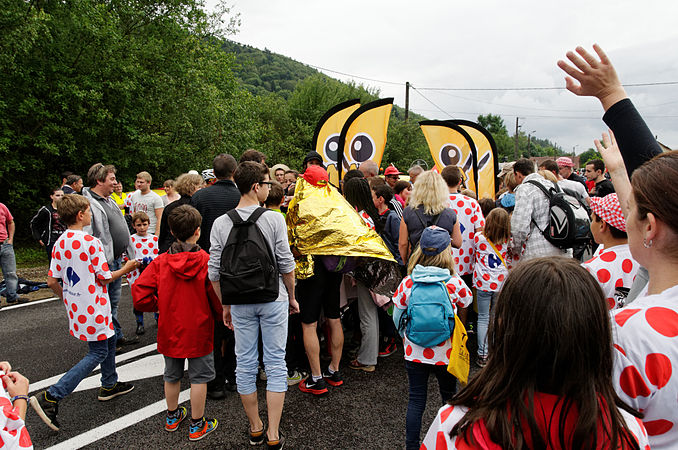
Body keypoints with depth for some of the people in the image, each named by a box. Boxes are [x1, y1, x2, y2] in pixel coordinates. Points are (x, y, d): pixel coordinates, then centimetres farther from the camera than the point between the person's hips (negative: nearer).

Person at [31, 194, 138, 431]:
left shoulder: (60, 243, 1)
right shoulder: (91, 242, -21)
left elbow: (52, 281, 3)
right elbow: (104, 278, -16)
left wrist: (66, 297, 20)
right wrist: (126, 269, 0)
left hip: (75, 304, 8)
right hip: (92, 308, -8)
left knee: (109, 339, 22)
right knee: (98, 353, 1)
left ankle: (109, 385, 35)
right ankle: (51, 397, -2)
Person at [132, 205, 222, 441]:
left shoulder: (160, 262, -8)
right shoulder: (207, 261, -17)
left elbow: (139, 292, -11)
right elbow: (218, 299, -16)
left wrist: (160, 306, 6)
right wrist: (219, 315, 4)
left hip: (170, 330, 4)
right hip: (199, 331, -4)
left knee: (172, 375, 22)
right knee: (199, 377, 10)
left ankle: (172, 416, 40)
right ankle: (197, 425, 21)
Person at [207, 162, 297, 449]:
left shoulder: (221, 223, -2)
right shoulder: (274, 219, -10)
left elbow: (214, 272, 0)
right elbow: (286, 264, -9)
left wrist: (225, 304, 11)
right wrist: (292, 297, 5)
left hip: (240, 303, 3)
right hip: (273, 299, -2)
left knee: (245, 365, 14)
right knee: (276, 364, 7)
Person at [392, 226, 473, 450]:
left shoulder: (408, 283, -11)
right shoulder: (455, 283, -15)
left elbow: (397, 317, 0)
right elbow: (466, 301, 8)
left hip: (414, 353, 1)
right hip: (445, 354, -1)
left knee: (416, 401, 13)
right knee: (450, 398, 19)